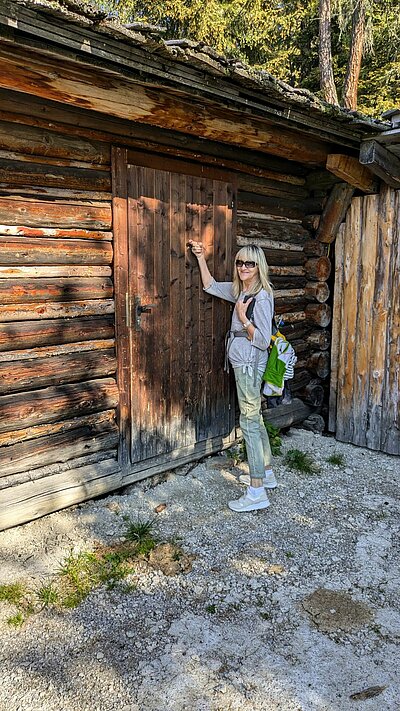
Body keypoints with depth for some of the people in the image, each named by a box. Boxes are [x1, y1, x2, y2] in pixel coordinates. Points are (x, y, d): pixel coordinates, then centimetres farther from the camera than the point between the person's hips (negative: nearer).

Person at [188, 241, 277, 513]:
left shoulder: (262, 297, -18)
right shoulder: (240, 290, 9)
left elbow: (263, 341, -20)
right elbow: (211, 286, 23)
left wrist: (243, 318, -20)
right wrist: (201, 258, 18)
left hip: (250, 364, -10)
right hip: (243, 362, 10)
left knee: (249, 422, -7)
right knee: (255, 418, 17)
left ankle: (257, 492, -1)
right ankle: (266, 473, 32)